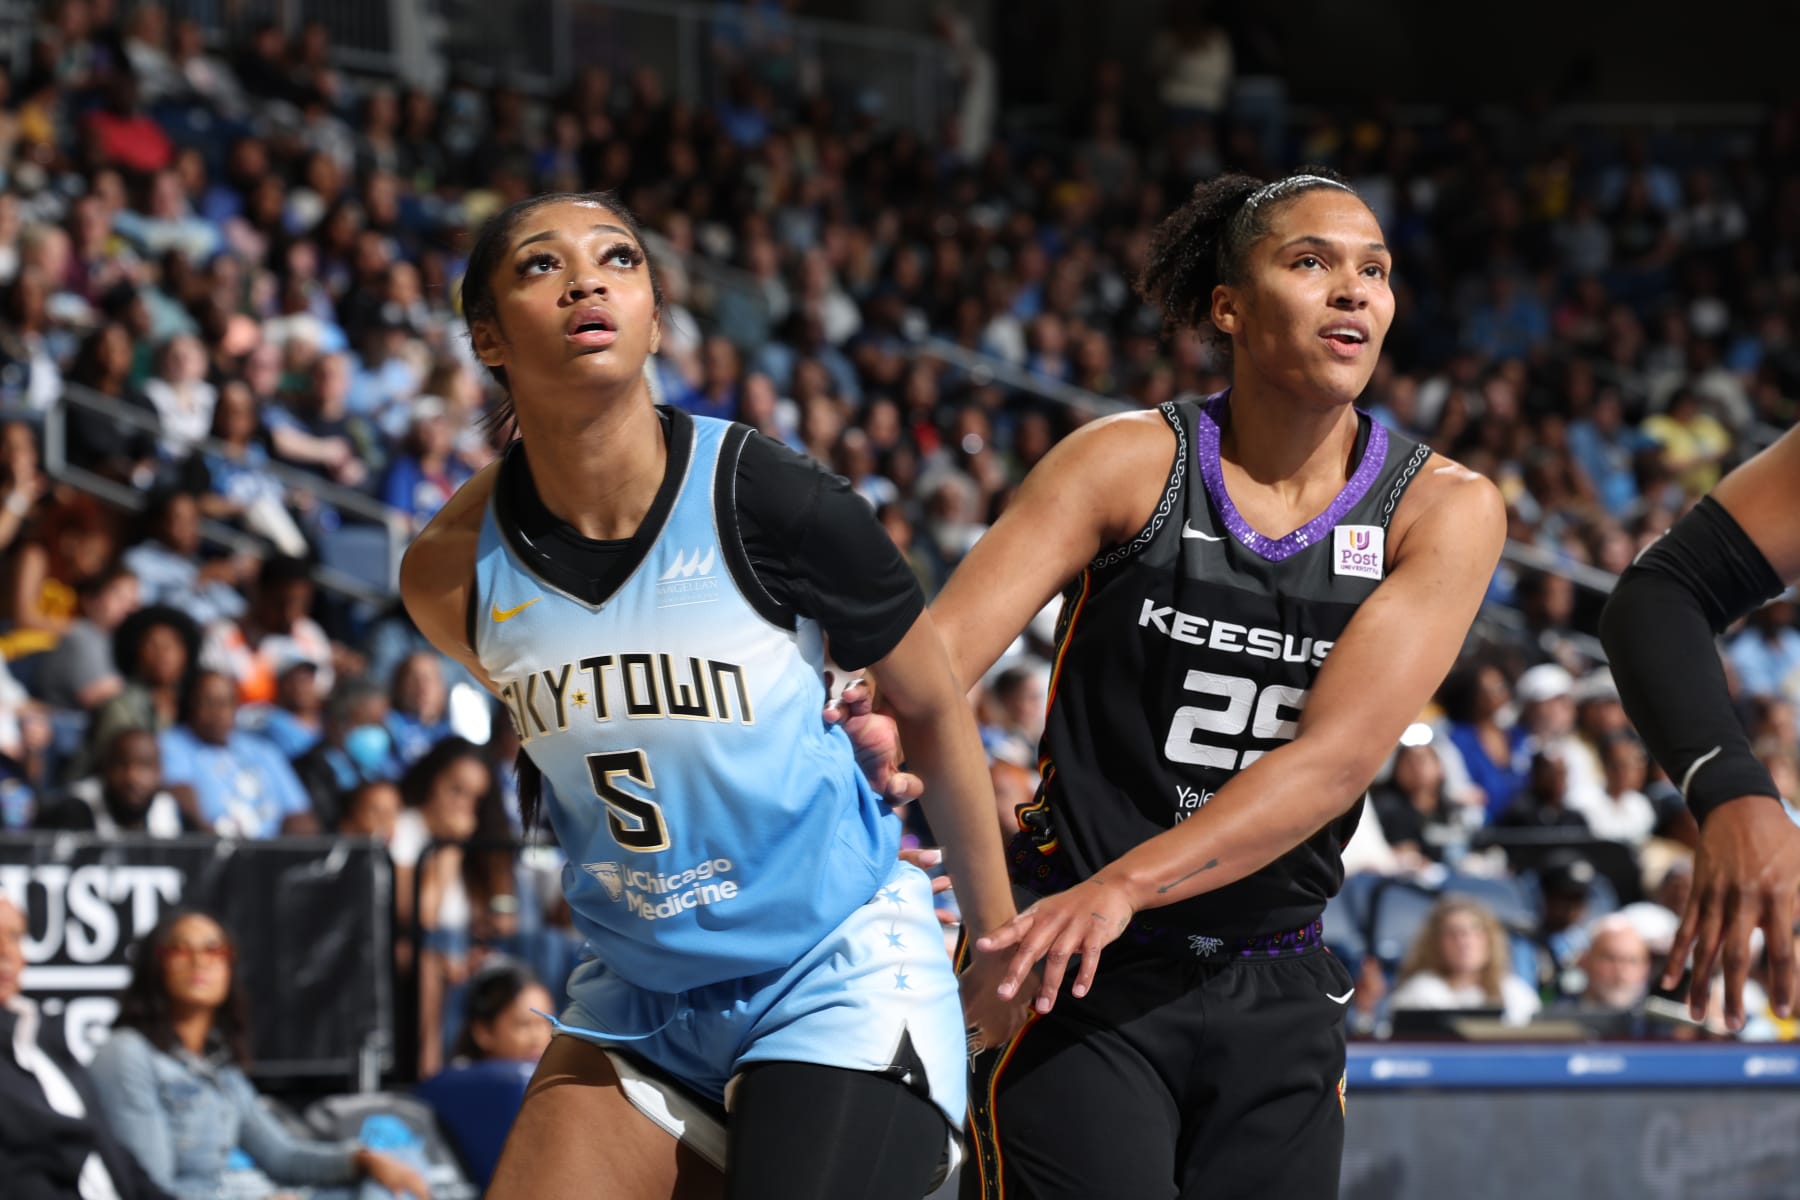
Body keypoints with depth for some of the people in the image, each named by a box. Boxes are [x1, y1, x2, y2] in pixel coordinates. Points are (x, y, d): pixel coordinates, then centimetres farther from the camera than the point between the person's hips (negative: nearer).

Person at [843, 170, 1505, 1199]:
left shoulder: (1446, 510, -3)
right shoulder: (1130, 463, -4)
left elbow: (1339, 755, -16)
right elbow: (935, 652, -13)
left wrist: (1126, 884, -30)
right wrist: (884, 735, -39)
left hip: (1276, 997, 3)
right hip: (1079, 984, -3)